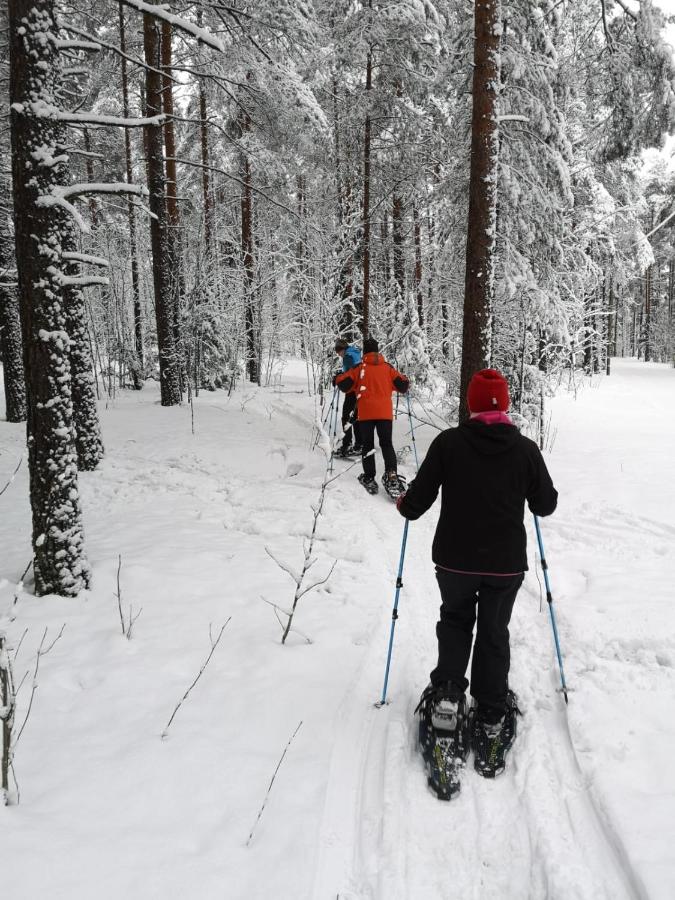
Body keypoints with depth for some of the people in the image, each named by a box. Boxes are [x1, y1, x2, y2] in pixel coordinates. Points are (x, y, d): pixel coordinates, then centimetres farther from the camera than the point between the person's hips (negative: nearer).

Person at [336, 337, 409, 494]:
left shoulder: (360, 368, -1)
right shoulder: (387, 367, 5)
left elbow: (343, 384, -5)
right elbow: (403, 385, 5)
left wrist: (339, 378, 18)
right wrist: (405, 383, 28)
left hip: (366, 412, -1)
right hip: (385, 412, 2)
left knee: (367, 445, 9)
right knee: (386, 444, 8)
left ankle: (369, 478, 4)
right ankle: (391, 474, -12)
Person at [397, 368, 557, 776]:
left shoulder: (448, 442, -12)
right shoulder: (526, 449, -8)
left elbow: (419, 500, -10)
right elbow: (545, 505, 2)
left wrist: (404, 505, 13)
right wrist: (544, 493, 26)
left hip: (455, 558, -1)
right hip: (507, 562, 1)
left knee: (455, 620, 25)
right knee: (494, 634, 17)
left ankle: (447, 693, 15)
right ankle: (491, 720, 22)